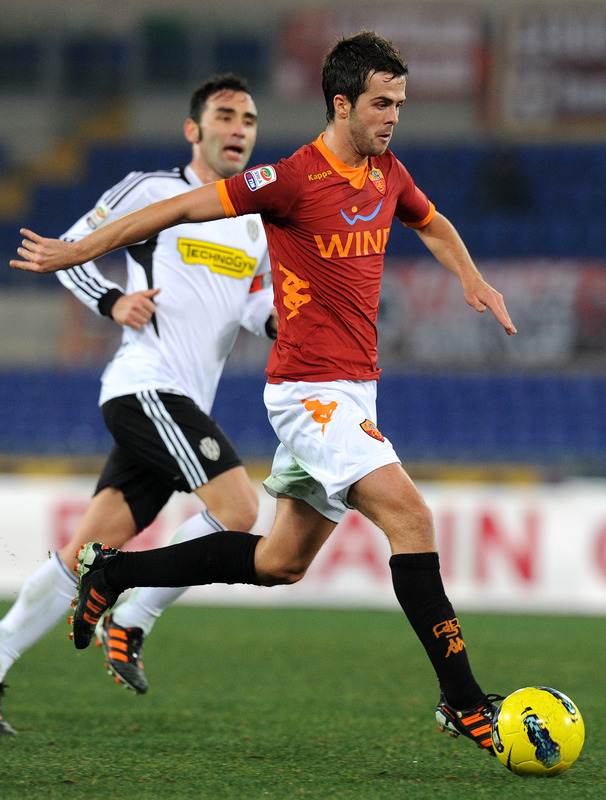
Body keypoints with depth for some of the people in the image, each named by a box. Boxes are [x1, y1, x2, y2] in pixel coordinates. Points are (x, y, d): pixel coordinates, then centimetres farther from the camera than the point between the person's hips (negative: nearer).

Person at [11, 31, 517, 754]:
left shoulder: (388, 174, 9)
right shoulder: (294, 179, -15)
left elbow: (432, 224, 32)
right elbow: (183, 207, -9)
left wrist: (471, 279, 15)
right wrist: (76, 252, -5)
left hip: (352, 389, 9)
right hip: (312, 388, -9)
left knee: (281, 561, 13)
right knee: (409, 516, -20)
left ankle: (114, 572, 27)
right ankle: (462, 701, -17)